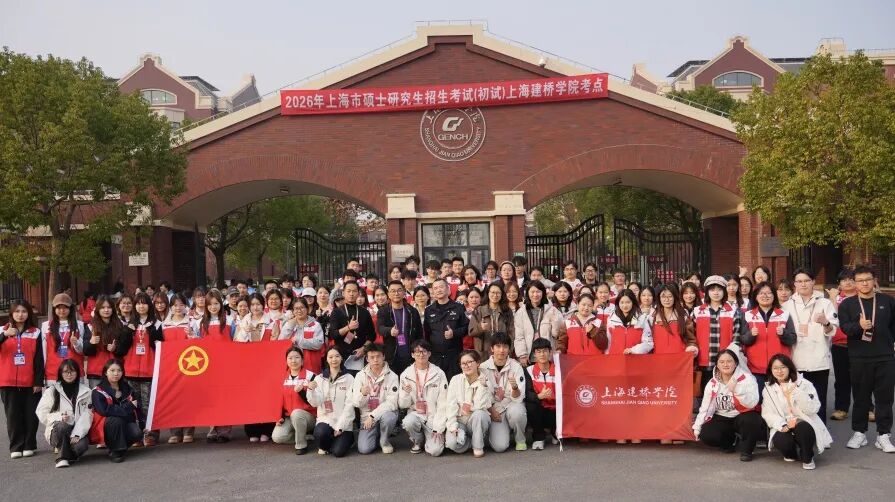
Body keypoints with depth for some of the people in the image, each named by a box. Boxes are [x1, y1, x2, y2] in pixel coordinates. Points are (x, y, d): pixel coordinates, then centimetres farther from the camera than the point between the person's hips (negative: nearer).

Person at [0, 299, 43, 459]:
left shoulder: (35, 332, 5)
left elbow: (39, 359, 3)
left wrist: (39, 381, -2)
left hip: (30, 382, 0)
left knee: (30, 414, 2)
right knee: (13, 415, 4)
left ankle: (29, 445, 12)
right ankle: (16, 447, 10)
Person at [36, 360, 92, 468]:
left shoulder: (85, 391, 8)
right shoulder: (52, 391, 8)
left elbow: (86, 416, -3)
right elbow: (42, 413, 1)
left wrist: (77, 434, -18)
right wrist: (59, 417, -19)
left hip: (78, 431, 0)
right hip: (57, 430, 0)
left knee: (81, 445, -33)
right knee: (63, 426, -37)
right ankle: (63, 457, -16)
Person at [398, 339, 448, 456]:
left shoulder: (439, 374, -5)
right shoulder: (406, 375, 0)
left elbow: (442, 404, -5)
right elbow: (403, 405, 2)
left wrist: (438, 428, -10)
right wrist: (405, 393, -20)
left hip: (433, 416, -1)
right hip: (415, 413, 2)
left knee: (435, 451, -21)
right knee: (409, 422, -34)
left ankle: (431, 437, 17)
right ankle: (417, 441, 1)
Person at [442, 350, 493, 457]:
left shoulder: (485, 381, -4)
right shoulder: (456, 380, 1)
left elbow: (480, 406, -16)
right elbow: (450, 405, -6)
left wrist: (482, 386, -23)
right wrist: (452, 426, -17)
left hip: (478, 420, 0)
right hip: (459, 420, 0)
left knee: (478, 414, -36)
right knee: (452, 443, -30)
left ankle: (478, 447, -14)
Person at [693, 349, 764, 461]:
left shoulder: (747, 378, -13)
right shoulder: (712, 383, 0)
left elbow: (752, 403, -26)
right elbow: (705, 406, 4)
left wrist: (736, 390, -40)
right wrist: (697, 427, -1)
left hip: (742, 416, -4)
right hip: (722, 418, 4)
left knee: (751, 420, -37)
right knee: (706, 434, -21)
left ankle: (746, 449, -8)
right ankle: (729, 441, 14)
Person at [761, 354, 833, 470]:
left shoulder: (804, 384, 0)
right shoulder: (768, 389, 6)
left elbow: (813, 409, -12)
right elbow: (768, 414, -4)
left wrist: (797, 392, -24)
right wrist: (783, 425, -22)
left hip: (804, 424, -1)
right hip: (783, 427, 2)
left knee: (803, 429, -36)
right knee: (782, 441, -30)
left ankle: (807, 458, -7)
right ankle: (792, 453, 9)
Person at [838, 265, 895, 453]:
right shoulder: (847, 304, 3)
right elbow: (845, 327, -9)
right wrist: (859, 326, -27)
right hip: (859, 359, 0)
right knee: (860, 397, 7)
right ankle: (859, 432, 18)